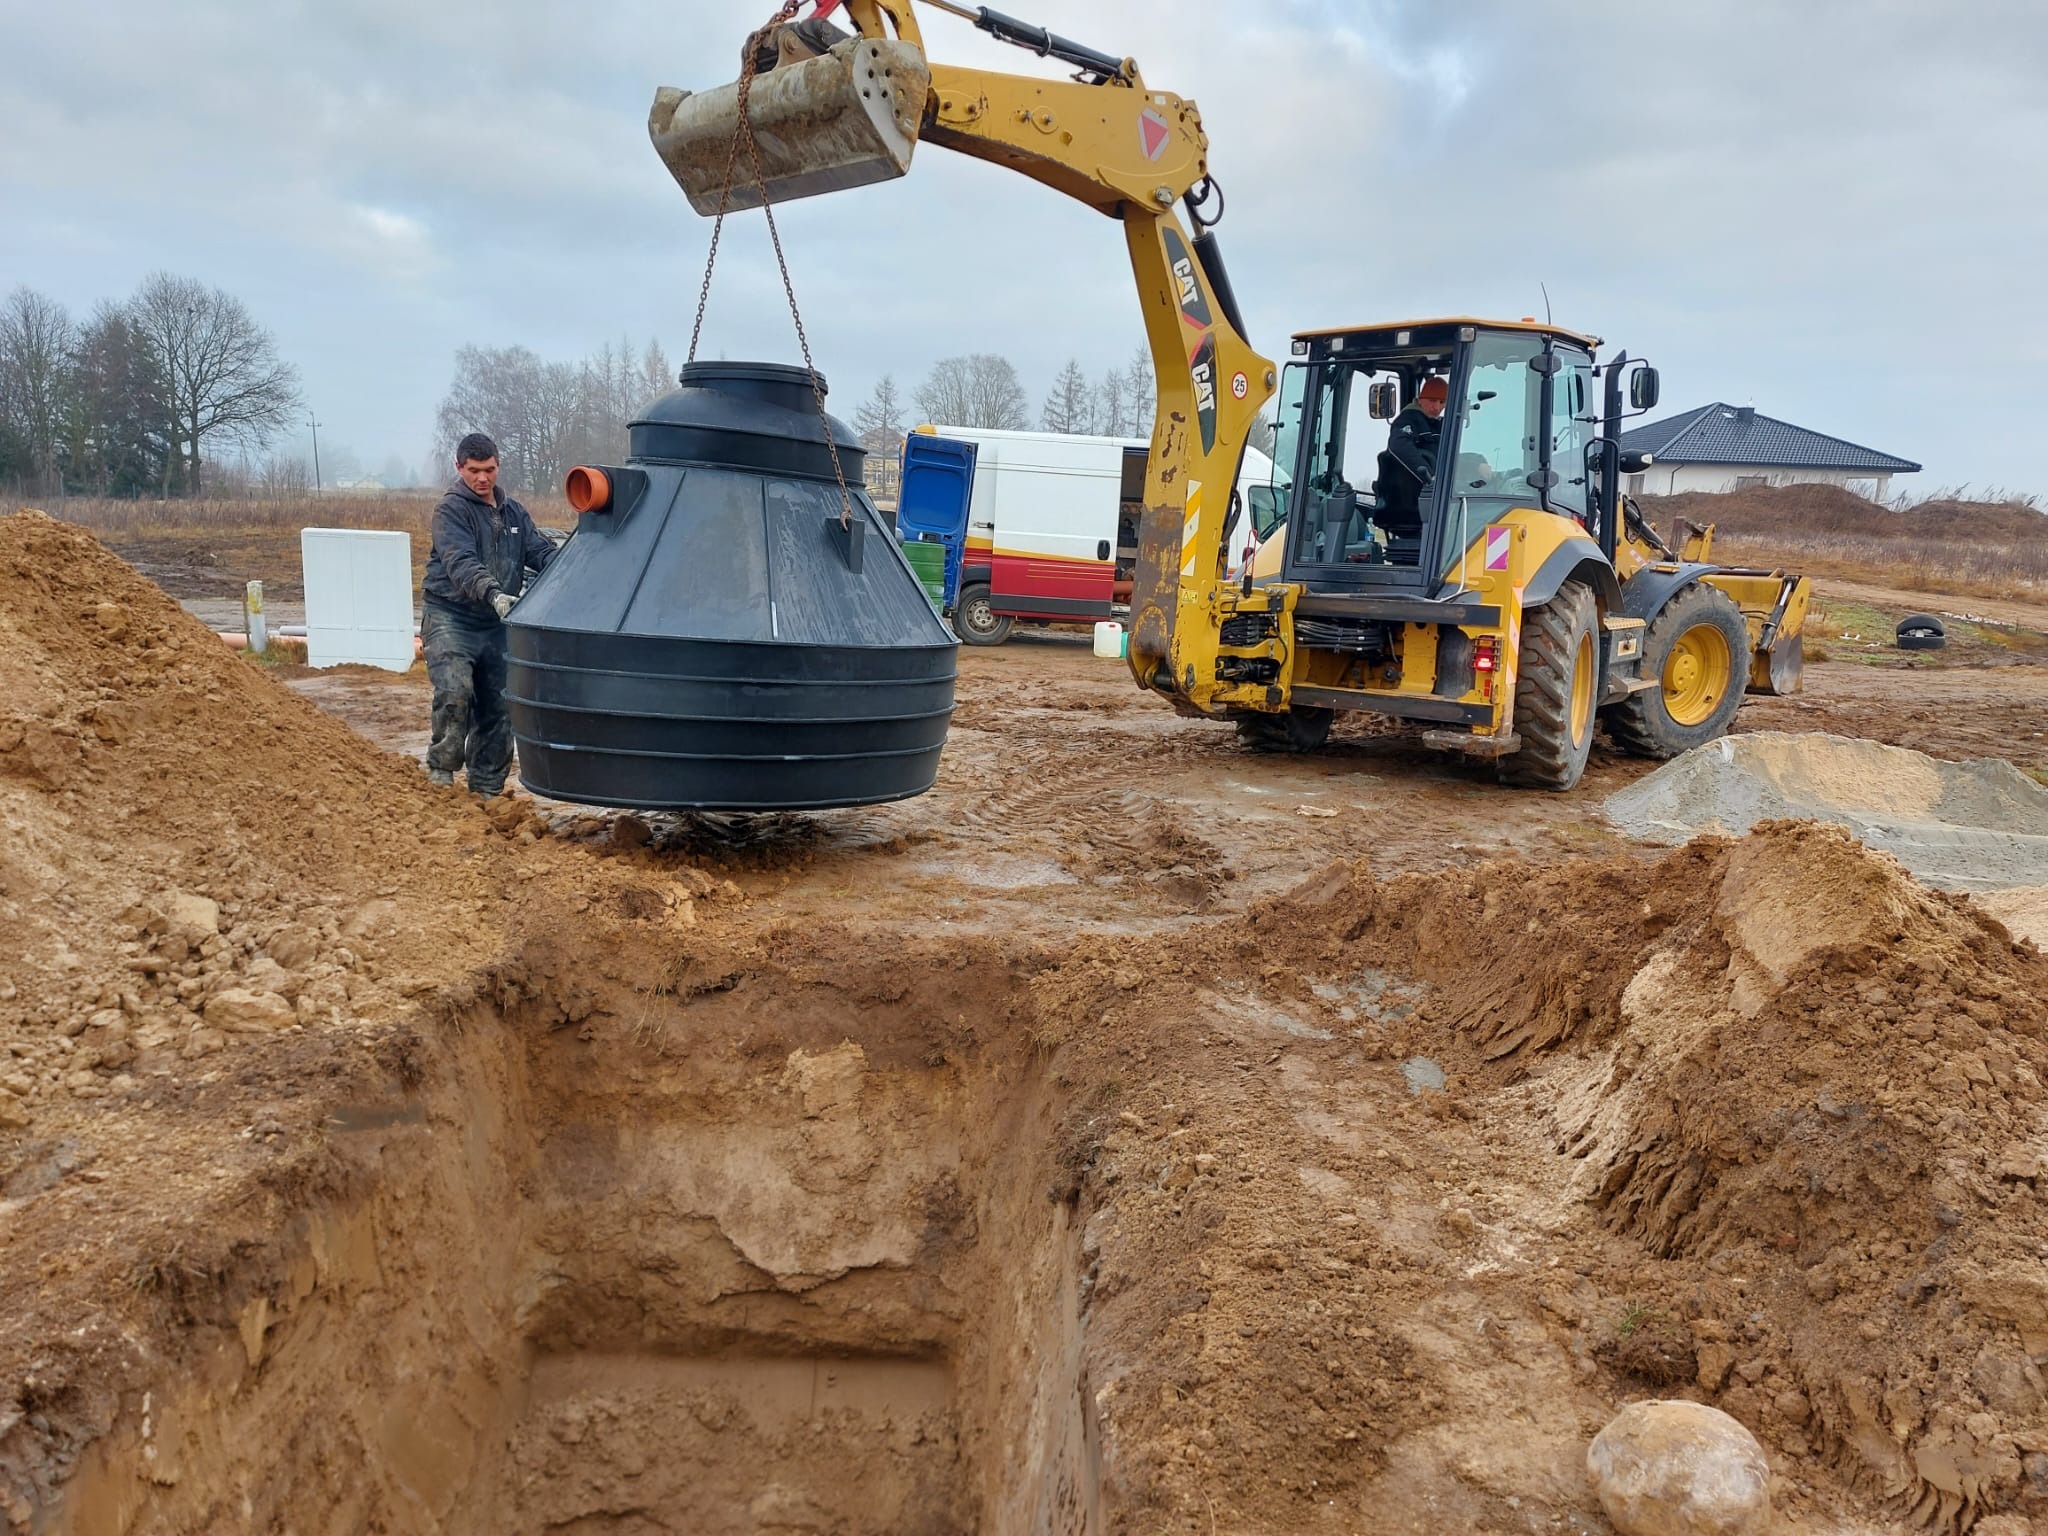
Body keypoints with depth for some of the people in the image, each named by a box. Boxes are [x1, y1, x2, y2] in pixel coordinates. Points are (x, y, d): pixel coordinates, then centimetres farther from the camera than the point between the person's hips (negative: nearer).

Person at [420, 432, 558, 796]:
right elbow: (460, 563, -22)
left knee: (497, 706, 8)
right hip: (450, 618, -6)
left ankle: (487, 787, 19)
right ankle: (441, 767, -8)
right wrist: (492, 593, -40)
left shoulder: (513, 511, 14)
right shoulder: (451, 509, -7)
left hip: (496, 623, 6)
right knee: (455, 691, -25)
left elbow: (539, 550, 5)